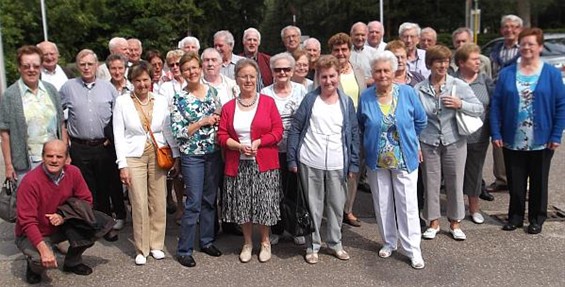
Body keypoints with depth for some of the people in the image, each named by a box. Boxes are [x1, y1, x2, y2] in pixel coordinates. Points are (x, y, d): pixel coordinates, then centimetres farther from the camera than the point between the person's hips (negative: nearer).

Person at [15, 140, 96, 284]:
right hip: (32, 234, -5)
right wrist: (44, 249, -38)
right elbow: (27, 222, -27)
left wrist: (65, 217, -22)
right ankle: (34, 266, 8)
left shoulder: (73, 172, -14)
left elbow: (86, 200, -4)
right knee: (43, 261, -33)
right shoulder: (30, 181, -27)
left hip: (61, 227, 5)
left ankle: (72, 262, 11)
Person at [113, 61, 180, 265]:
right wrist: (122, 165, -7)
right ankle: (141, 249, 16)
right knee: (139, 205, 1)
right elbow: (118, 135, -2)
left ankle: (156, 245, 23)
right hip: (134, 157, -2)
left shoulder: (161, 101, 3)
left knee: (158, 203, 6)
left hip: (158, 156, 2)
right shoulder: (122, 102, -2)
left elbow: (168, 131, 8)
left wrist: (176, 156, 5)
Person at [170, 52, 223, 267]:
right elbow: (178, 132, -11)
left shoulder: (212, 91, 5)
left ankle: (207, 240, 29)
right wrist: (202, 122, -17)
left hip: (214, 153, 4)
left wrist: (218, 119, -7)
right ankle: (184, 250, 11)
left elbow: (221, 118, 15)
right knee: (193, 203, -2)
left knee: (210, 199, 13)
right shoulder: (179, 99, -7)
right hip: (192, 155, -4)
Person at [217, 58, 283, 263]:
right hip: (238, 164, 2)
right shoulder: (228, 107, 6)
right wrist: (239, 146, -15)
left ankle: (265, 242, 26)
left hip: (264, 164, -2)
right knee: (242, 206, 8)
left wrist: (258, 142, -16)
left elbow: (277, 131, -3)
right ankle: (247, 243, 29)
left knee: (264, 205, 3)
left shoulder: (268, 102, 1)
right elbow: (222, 135, 3)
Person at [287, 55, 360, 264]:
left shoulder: (346, 102, 6)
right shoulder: (310, 99, 1)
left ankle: (335, 243, 30)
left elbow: (354, 134, 6)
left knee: (337, 206, 11)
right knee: (312, 206, 9)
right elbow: (295, 129, 0)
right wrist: (292, 159, -5)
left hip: (337, 165, 2)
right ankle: (312, 246, 24)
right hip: (310, 163, -1)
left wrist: (353, 164, 2)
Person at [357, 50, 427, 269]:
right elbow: (360, 126, 12)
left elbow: (420, 121, 5)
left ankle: (413, 249, 13)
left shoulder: (407, 92, -8)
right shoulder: (366, 97, -5)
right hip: (376, 161, 2)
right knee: (382, 204, 12)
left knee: (408, 204, 1)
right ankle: (389, 242, 31)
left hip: (405, 159, -1)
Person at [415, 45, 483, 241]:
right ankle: (433, 222, 23)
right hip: (428, 143, 0)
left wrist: (460, 104, -17)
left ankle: (455, 223, 24)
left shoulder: (458, 85, -2)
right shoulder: (419, 90, -1)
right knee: (431, 183, 7)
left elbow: (479, 108, -1)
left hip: (454, 142, 0)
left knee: (455, 182, 8)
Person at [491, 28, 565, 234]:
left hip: (541, 142, -1)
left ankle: (537, 218, 27)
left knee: (538, 181, 12)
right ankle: (515, 216, 26)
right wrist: (496, 133, -8)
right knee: (515, 182, 11)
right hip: (512, 141, 1)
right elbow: (496, 105, -1)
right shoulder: (506, 74, 2)